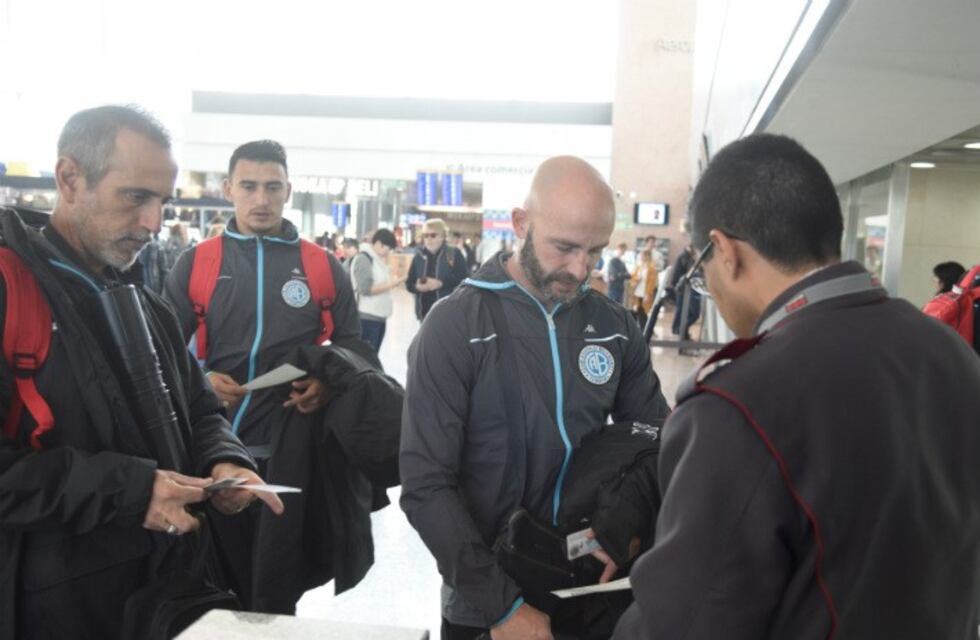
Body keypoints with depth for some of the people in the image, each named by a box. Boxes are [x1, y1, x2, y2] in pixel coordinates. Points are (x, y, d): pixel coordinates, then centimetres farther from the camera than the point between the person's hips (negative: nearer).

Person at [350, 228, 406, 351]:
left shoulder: (379, 259, 16)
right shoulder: (363, 259, -11)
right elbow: (366, 289, -19)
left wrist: (392, 282, 0)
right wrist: (391, 284, -15)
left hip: (379, 316, 10)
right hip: (367, 317, -10)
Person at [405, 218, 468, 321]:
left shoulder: (454, 254, -2)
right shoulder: (419, 257, 10)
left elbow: (463, 279, -10)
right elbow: (409, 283, 13)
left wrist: (441, 283, -20)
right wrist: (417, 287, -10)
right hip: (425, 311, 5)